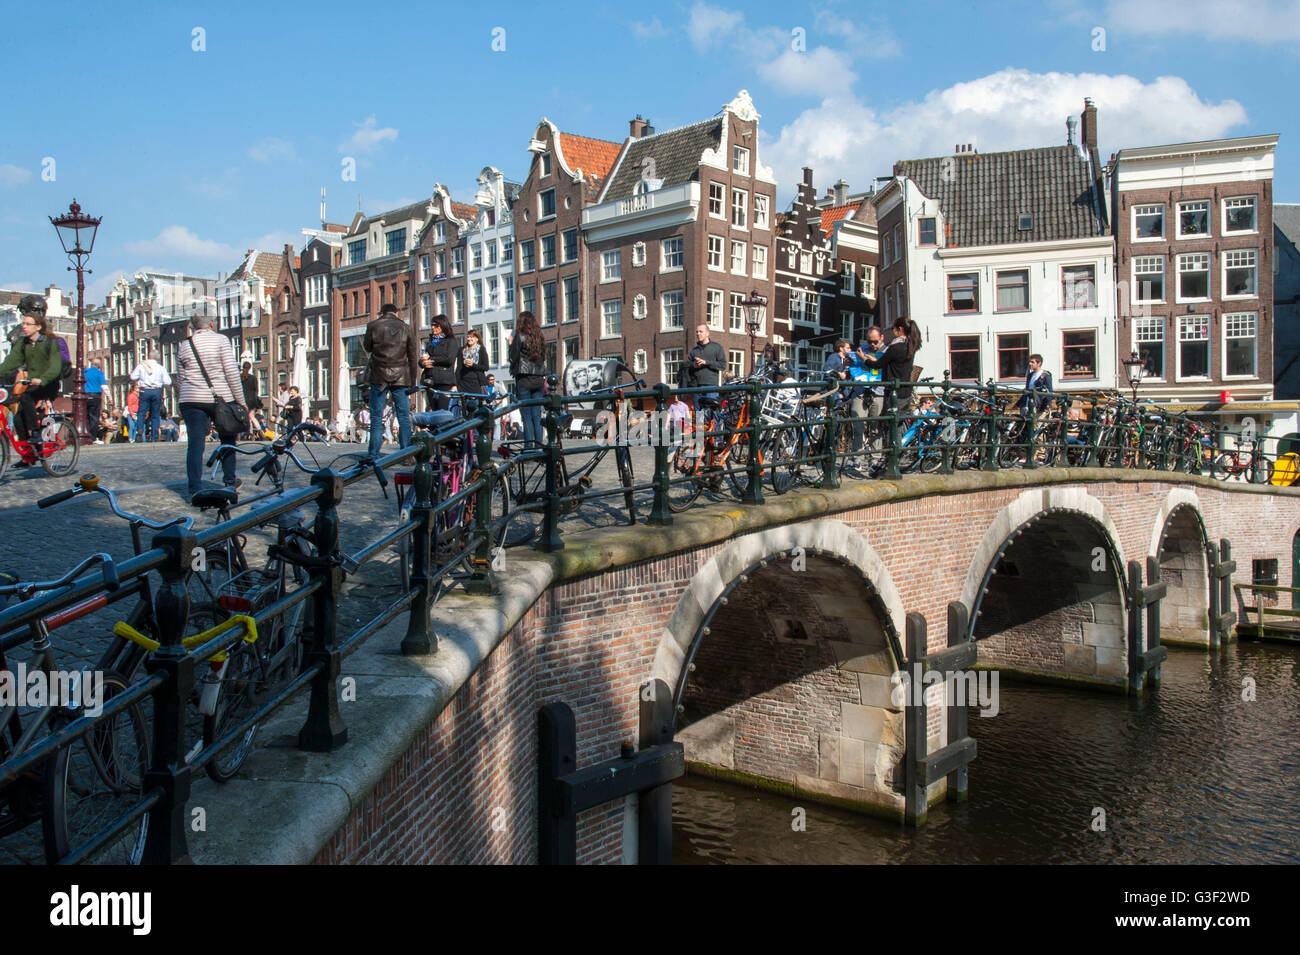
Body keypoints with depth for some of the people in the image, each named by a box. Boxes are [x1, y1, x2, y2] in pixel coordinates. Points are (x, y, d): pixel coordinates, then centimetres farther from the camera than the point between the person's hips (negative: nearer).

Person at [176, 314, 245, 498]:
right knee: (228, 439, 17)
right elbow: (232, 371, -9)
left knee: (195, 444, 0)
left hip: (191, 400, 2)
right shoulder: (220, 340, -2)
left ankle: (195, 490, -3)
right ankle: (230, 480, 23)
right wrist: (240, 399, -4)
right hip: (221, 399, -2)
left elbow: (181, 377, 12)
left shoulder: (184, 346, 9)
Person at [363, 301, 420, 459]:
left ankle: (374, 456, 0)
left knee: (376, 418, 3)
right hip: (401, 377, 1)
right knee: (404, 417, 4)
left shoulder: (373, 326, 1)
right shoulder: (405, 327, 5)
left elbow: (367, 348, 15)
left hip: (379, 376, -1)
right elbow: (413, 356, 7)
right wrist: (412, 382, 12)